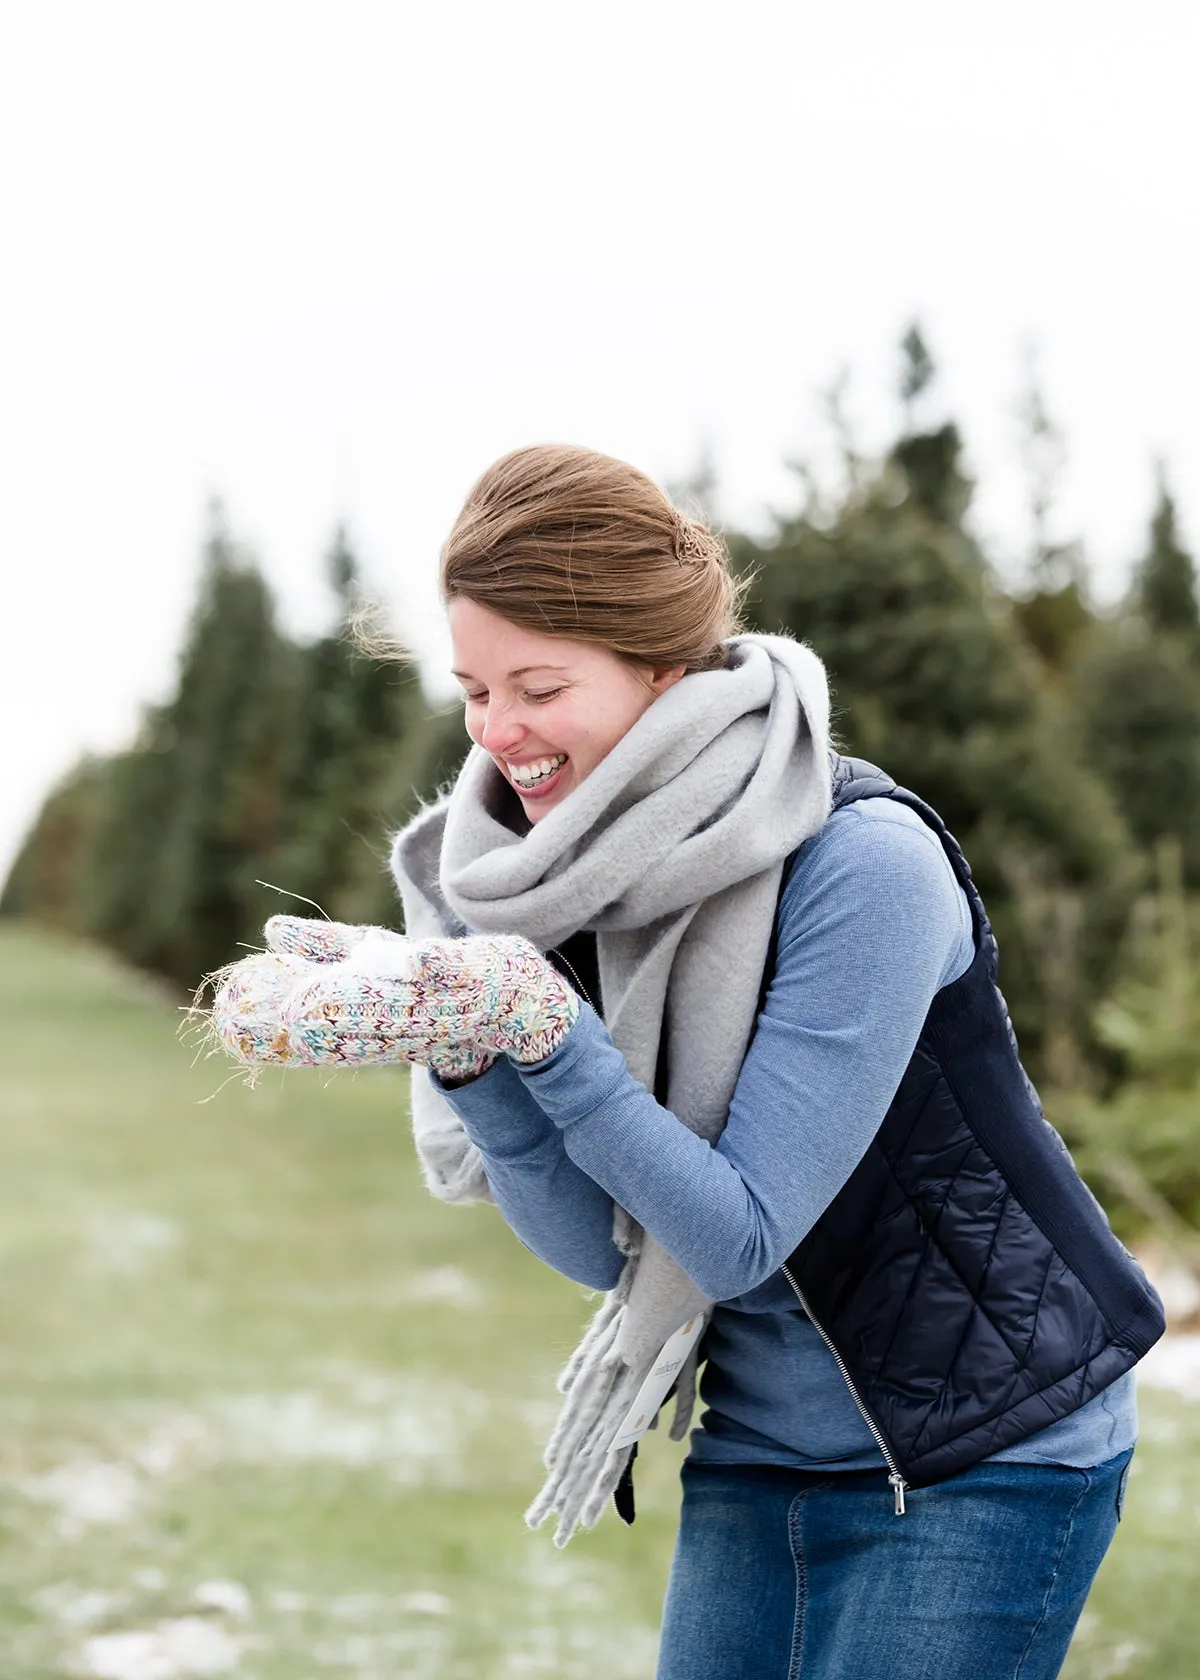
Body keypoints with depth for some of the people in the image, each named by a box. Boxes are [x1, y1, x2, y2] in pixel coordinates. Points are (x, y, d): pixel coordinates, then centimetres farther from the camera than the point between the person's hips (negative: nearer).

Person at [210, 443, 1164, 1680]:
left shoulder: (862, 867, -23)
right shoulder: (556, 874, -4)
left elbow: (741, 1235, -23)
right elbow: (595, 1244, -7)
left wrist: (532, 1023, -32)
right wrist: (462, 1043, -23)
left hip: (981, 1456, -6)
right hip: (753, 1453, 6)